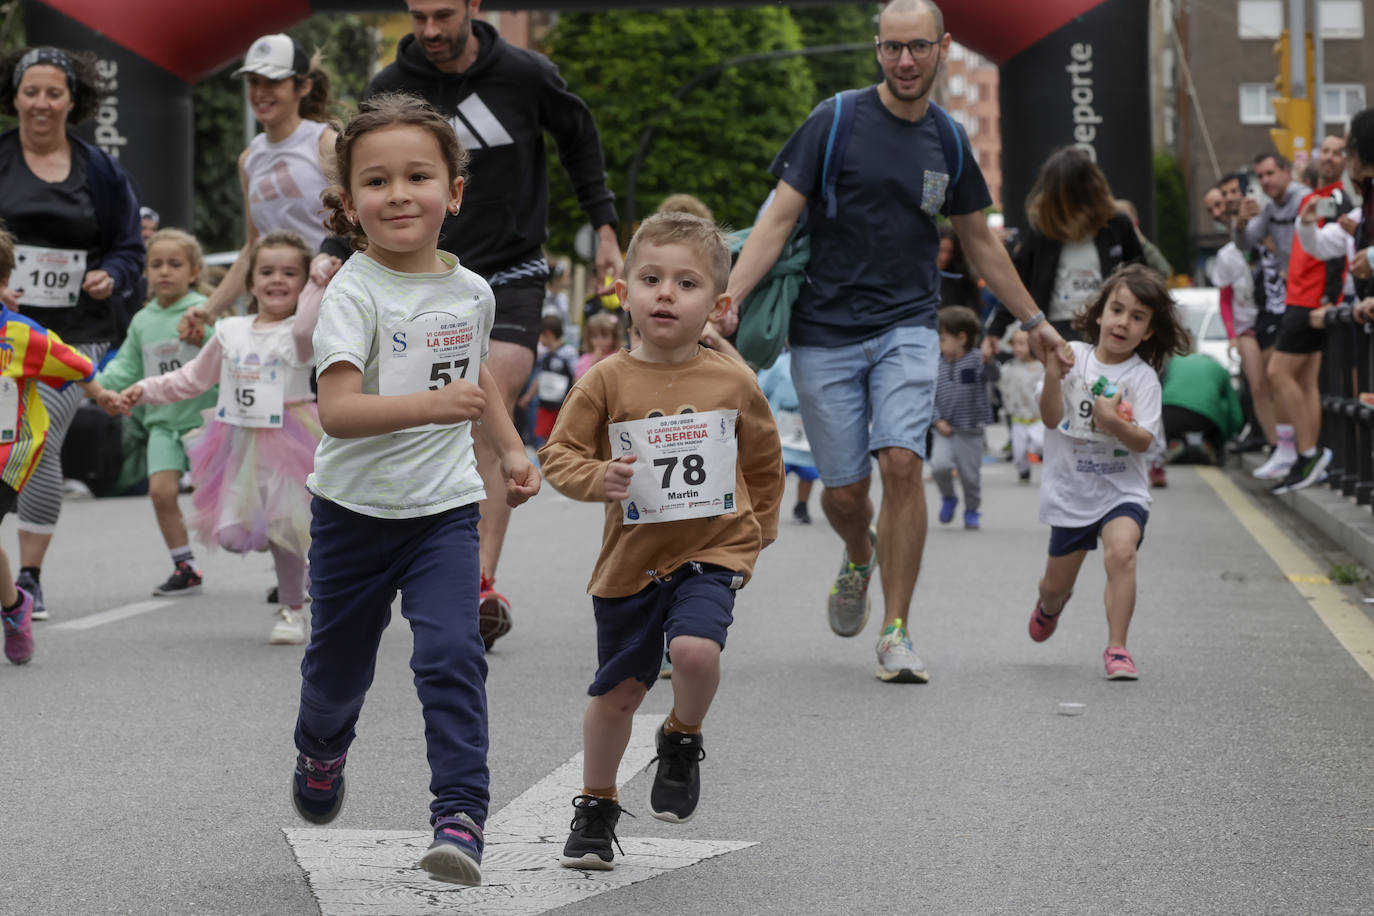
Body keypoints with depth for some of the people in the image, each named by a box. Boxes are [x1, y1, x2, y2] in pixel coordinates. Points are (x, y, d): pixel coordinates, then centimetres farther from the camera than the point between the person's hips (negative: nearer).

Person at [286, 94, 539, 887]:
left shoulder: (472, 291, 1)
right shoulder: (355, 293, -16)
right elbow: (337, 410, -29)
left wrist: (512, 449, 17)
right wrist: (433, 405, -41)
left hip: (445, 509, 2)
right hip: (355, 511, -2)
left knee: (453, 655, -17)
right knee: (339, 663, 15)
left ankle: (461, 815, -16)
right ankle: (321, 750, 48)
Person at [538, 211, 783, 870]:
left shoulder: (732, 383, -2)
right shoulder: (608, 381, -7)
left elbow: (764, 459, 14)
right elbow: (559, 453, -3)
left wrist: (760, 526, 15)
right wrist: (597, 478, -22)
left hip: (713, 550, -1)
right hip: (632, 560, 1)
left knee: (695, 648, -27)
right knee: (617, 691, 9)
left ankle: (682, 741, 6)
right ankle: (596, 808, 31)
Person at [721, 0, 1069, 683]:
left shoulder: (948, 141, 7)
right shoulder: (836, 121, -4)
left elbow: (979, 242, 20)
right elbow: (779, 217, -6)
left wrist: (1035, 321, 25)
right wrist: (730, 298, -19)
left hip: (907, 327, 2)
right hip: (825, 331, -1)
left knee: (902, 462, -18)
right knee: (843, 491, 1)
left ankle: (896, 633, -9)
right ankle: (859, 557, 39)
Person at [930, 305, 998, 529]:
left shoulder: (976, 359, -8)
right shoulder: (937, 364, -1)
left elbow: (994, 375, -24)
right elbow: (931, 395, 3)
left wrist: (989, 361, -45)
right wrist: (938, 420, -8)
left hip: (970, 431, -2)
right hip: (946, 429, 2)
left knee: (970, 474, 5)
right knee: (940, 465, -17)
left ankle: (972, 510, 29)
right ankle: (948, 498, 12)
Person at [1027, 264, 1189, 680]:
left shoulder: (1143, 378, -6)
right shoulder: (1073, 357, -4)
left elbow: (1143, 442, -14)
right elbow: (1051, 418, -12)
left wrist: (1115, 424, -33)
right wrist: (1053, 377, -29)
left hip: (1121, 489, -2)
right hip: (1071, 489, 2)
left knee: (1121, 550, -30)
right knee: (1057, 581, 14)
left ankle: (1117, 648, -22)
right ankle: (1050, 605, 53)